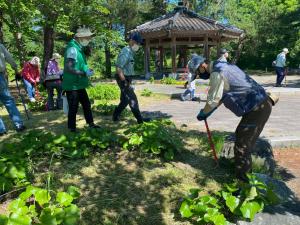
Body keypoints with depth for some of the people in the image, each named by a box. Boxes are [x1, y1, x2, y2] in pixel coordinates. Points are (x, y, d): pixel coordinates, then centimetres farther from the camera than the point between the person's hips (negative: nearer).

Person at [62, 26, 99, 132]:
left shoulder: (78, 48, 11)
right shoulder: (72, 49, -21)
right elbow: (69, 68, -27)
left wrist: (87, 70, 8)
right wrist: (84, 73, -21)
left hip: (79, 84, 10)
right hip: (72, 85, -10)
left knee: (86, 104, 16)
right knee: (73, 108, 2)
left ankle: (91, 123, 30)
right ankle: (72, 129, 17)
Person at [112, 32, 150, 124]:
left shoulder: (130, 52, 14)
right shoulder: (125, 52, -18)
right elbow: (119, 69, -24)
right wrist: (125, 82, -24)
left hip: (127, 79, 10)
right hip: (123, 79, -10)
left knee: (125, 100, 16)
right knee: (132, 99, -3)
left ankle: (115, 116, 26)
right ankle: (139, 119, 5)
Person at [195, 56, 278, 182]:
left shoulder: (216, 73, -15)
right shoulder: (223, 66, 17)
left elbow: (213, 99, -14)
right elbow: (221, 95, 20)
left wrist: (203, 113, 4)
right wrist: (207, 112, 18)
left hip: (257, 109, -10)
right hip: (262, 104, 10)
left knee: (242, 145, -3)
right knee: (241, 135, 22)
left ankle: (242, 179, 10)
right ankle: (246, 169, 39)